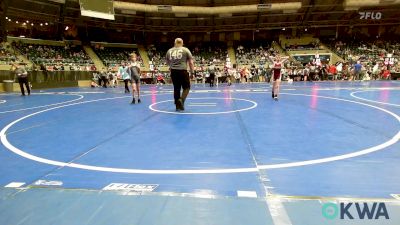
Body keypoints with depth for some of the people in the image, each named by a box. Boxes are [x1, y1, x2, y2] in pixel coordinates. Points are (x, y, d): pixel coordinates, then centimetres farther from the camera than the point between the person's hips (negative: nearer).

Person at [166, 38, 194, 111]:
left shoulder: (169, 51, 12)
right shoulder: (185, 50, 3)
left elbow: (167, 62, 24)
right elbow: (191, 62, 0)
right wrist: (192, 72, 7)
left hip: (173, 71, 4)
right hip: (183, 71, -4)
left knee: (176, 88, 14)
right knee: (186, 87, 11)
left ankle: (177, 105, 19)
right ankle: (181, 100, -11)